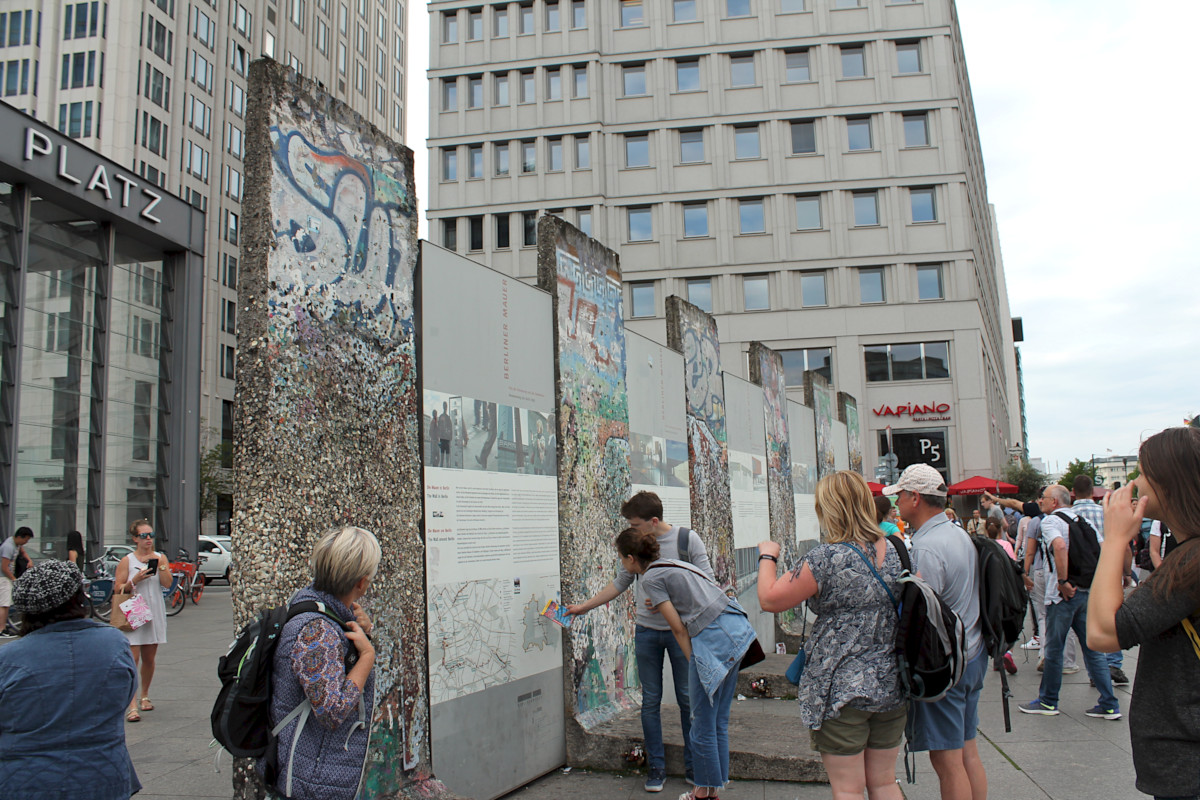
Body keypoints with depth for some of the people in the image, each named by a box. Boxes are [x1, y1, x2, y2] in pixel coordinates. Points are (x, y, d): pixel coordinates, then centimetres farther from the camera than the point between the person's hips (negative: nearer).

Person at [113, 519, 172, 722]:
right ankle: (132, 705, -13)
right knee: (133, 658, -12)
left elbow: (167, 584, -4)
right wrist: (135, 580, -17)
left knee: (149, 658, 11)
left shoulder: (160, 558, 7)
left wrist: (159, 563, -14)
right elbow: (118, 589, -2)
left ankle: (145, 696, 28)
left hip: (154, 613, 3)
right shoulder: (127, 561, 0)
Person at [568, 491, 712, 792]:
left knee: (688, 698, 6)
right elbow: (620, 583, 13)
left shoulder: (687, 539, -7)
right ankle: (656, 767, 19)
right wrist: (585, 606, 12)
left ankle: (693, 766, 20)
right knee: (650, 700, 7)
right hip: (646, 631, 3)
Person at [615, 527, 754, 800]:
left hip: (714, 639, -9)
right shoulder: (673, 565, 19)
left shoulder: (650, 578, -5)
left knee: (703, 723, 5)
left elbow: (678, 628, -6)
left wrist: (693, 661, 1)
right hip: (737, 628, 9)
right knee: (719, 721, 16)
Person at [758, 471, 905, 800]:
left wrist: (767, 556, 3)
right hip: (892, 687, 6)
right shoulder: (898, 551, 0)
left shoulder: (826, 559, -18)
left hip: (841, 691, -6)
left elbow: (769, 599, -13)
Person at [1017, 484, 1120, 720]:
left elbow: (1059, 545, -28)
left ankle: (1048, 701, 15)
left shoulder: (1050, 520, -9)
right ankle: (1109, 705, 12)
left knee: (1053, 648, 5)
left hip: (1063, 594, -7)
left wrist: (1063, 581, -22)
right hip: (1089, 591, 7)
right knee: (1092, 648, 11)